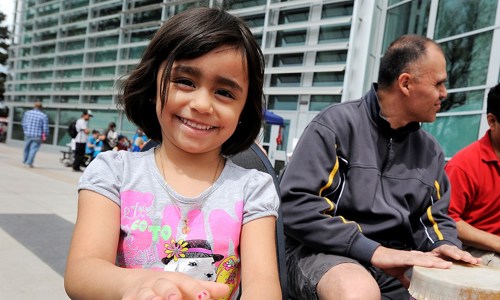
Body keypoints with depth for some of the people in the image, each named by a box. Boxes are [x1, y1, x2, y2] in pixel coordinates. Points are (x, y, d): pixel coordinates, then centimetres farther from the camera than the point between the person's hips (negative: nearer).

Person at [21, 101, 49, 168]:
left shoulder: (27, 113, 3)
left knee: (26, 149, 19)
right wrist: (45, 136, 5)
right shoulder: (44, 116, -7)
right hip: (37, 136, -4)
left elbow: (24, 123, 7)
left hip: (28, 134, 4)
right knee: (33, 149, 1)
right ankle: (29, 163, -2)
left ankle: (24, 162, 31)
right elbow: (45, 128, -7)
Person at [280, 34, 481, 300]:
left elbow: (436, 217, 18)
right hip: (325, 252, -7)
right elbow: (293, 203, -18)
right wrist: (373, 250, -22)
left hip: (398, 266, 7)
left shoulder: (430, 151, 12)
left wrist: (443, 246, -7)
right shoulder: (337, 123, -9)